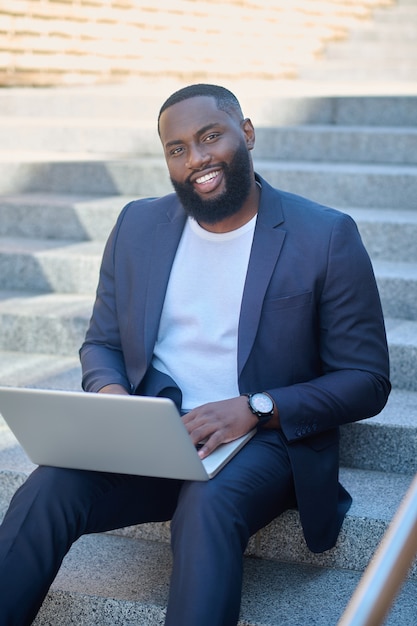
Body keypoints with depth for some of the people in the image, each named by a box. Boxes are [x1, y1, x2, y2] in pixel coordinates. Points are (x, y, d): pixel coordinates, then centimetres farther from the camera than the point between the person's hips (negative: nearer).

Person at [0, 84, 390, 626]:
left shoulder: (327, 237, -3)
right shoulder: (137, 225, 11)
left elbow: (367, 382, -2)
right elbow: (101, 343, 17)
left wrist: (255, 409, -17)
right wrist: (111, 390, -8)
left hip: (264, 442, -3)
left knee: (208, 505, -36)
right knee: (49, 489, -25)